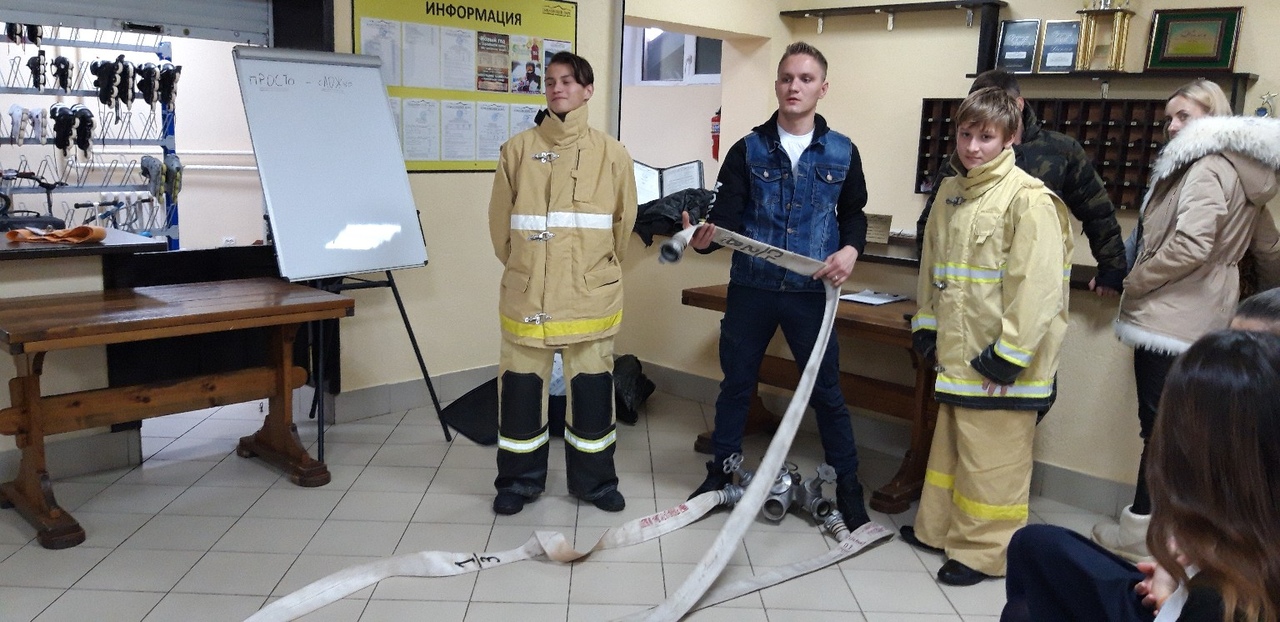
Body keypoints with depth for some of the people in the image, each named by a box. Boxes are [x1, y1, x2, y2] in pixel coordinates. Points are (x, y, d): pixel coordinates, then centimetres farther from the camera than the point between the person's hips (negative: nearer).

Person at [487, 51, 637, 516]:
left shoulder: (610, 154, 2)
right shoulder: (519, 149, 2)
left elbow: (624, 221, 9)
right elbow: (500, 221, 7)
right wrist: (524, 269, 12)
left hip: (590, 296, 0)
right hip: (526, 295, 0)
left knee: (592, 386, 8)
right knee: (521, 385, 6)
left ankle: (594, 479, 25)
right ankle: (520, 480, 24)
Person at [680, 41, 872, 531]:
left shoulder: (842, 153, 3)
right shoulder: (748, 150, 2)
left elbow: (854, 213, 14)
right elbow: (727, 215, -6)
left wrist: (850, 249, -6)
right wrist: (706, 235, -27)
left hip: (811, 293, 0)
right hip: (750, 288, 1)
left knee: (826, 390, 6)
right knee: (736, 383, 12)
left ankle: (847, 487, 21)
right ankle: (720, 474, 29)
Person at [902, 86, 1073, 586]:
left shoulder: (1028, 198, -15)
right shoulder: (951, 191, 11)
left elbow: (1039, 284, -20)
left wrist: (1010, 355, -19)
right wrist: (926, 324, 15)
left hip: (999, 361, -8)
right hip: (956, 353, 8)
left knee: (991, 459, 2)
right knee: (949, 446, 21)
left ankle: (985, 549, 17)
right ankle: (939, 528, 36)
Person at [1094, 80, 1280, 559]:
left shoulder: (1206, 168, -12)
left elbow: (1190, 246, -23)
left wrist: (1133, 281, -12)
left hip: (1170, 318, -10)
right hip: (1199, 319, 10)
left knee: (1159, 425, -5)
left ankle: (1141, 530, 2)